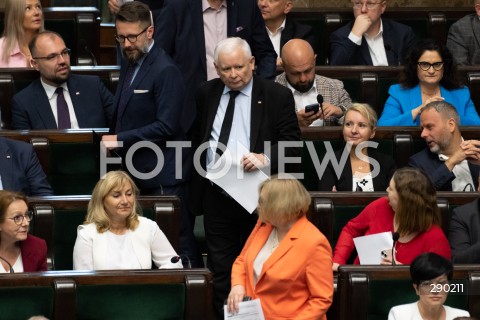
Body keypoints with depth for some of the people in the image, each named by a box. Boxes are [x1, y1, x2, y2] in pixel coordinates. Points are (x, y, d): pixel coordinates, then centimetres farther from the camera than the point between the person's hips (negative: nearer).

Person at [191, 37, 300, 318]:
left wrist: (265, 158, -26)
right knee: (221, 272, 8)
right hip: (216, 197, 4)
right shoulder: (207, 93, 7)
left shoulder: (277, 96, -6)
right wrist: (197, 180, 16)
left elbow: (292, 146, -8)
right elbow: (197, 139, 20)